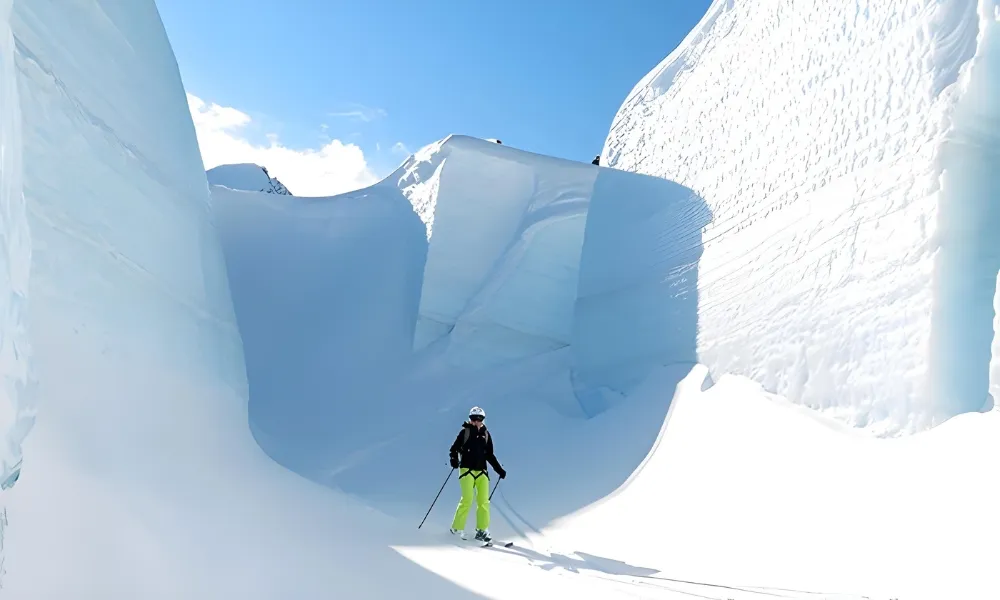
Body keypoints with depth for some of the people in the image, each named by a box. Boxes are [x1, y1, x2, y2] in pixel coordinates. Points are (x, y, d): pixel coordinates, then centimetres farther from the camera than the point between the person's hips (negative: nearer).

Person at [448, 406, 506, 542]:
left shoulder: (486, 434, 12)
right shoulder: (465, 431, 1)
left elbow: (490, 455, 19)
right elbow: (454, 449, -1)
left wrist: (499, 470, 15)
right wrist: (454, 459, -21)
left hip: (482, 472, 4)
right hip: (467, 470, -4)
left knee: (484, 501, -2)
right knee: (467, 500, -11)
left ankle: (482, 530, 6)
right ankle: (457, 528, 2)